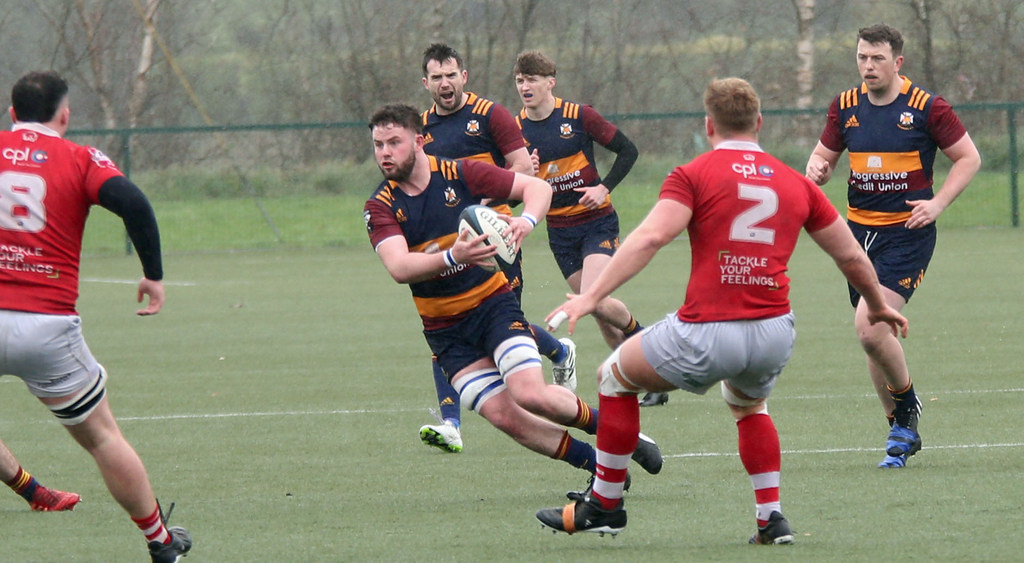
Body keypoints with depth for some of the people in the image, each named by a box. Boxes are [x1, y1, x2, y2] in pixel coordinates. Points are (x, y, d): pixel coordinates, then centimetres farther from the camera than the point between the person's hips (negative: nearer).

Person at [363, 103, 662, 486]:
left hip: (493, 304, -2)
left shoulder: (460, 174, -7)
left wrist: (527, 220, -25)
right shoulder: (380, 207, -7)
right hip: (445, 331, 2)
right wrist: (452, 257, -41)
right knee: (503, 416, -10)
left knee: (531, 395, -21)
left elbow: (537, 187, -2)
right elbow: (399, 268, -23)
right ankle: (600, 465, 7)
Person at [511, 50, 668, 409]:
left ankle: (641, 336, 7)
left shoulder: (579, 116, -9)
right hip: (559, 230, 4)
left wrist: (605, 188, -14)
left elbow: (628, 150, -2)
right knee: (599, 311, 5)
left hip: (597, 221, -4)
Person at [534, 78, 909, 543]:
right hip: (774, 336, 5)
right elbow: (850, 256, 20)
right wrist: (879, 307, 38)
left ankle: (604, 506, 25)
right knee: (749, 406, 37)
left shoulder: (695, 174, 0)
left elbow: (650, 237, -15)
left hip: (706, 334, -5)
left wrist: (591, 296, -18)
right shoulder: (796, 184, 12)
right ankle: (771, 518, 23)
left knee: (615, 375, 21)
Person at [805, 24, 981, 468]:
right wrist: (817, 169, -7)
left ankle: (906, 407, 4)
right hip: (859, 230, 6)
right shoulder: (845, 108, 6)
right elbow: (825, 154, 17)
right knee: (872, 332, 8)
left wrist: (937, 203, -11)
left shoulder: (927, 108, -8)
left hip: (907, 233, -6)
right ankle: (902, 433, 23)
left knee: (870, 328, -20)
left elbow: (969, 157, 0)